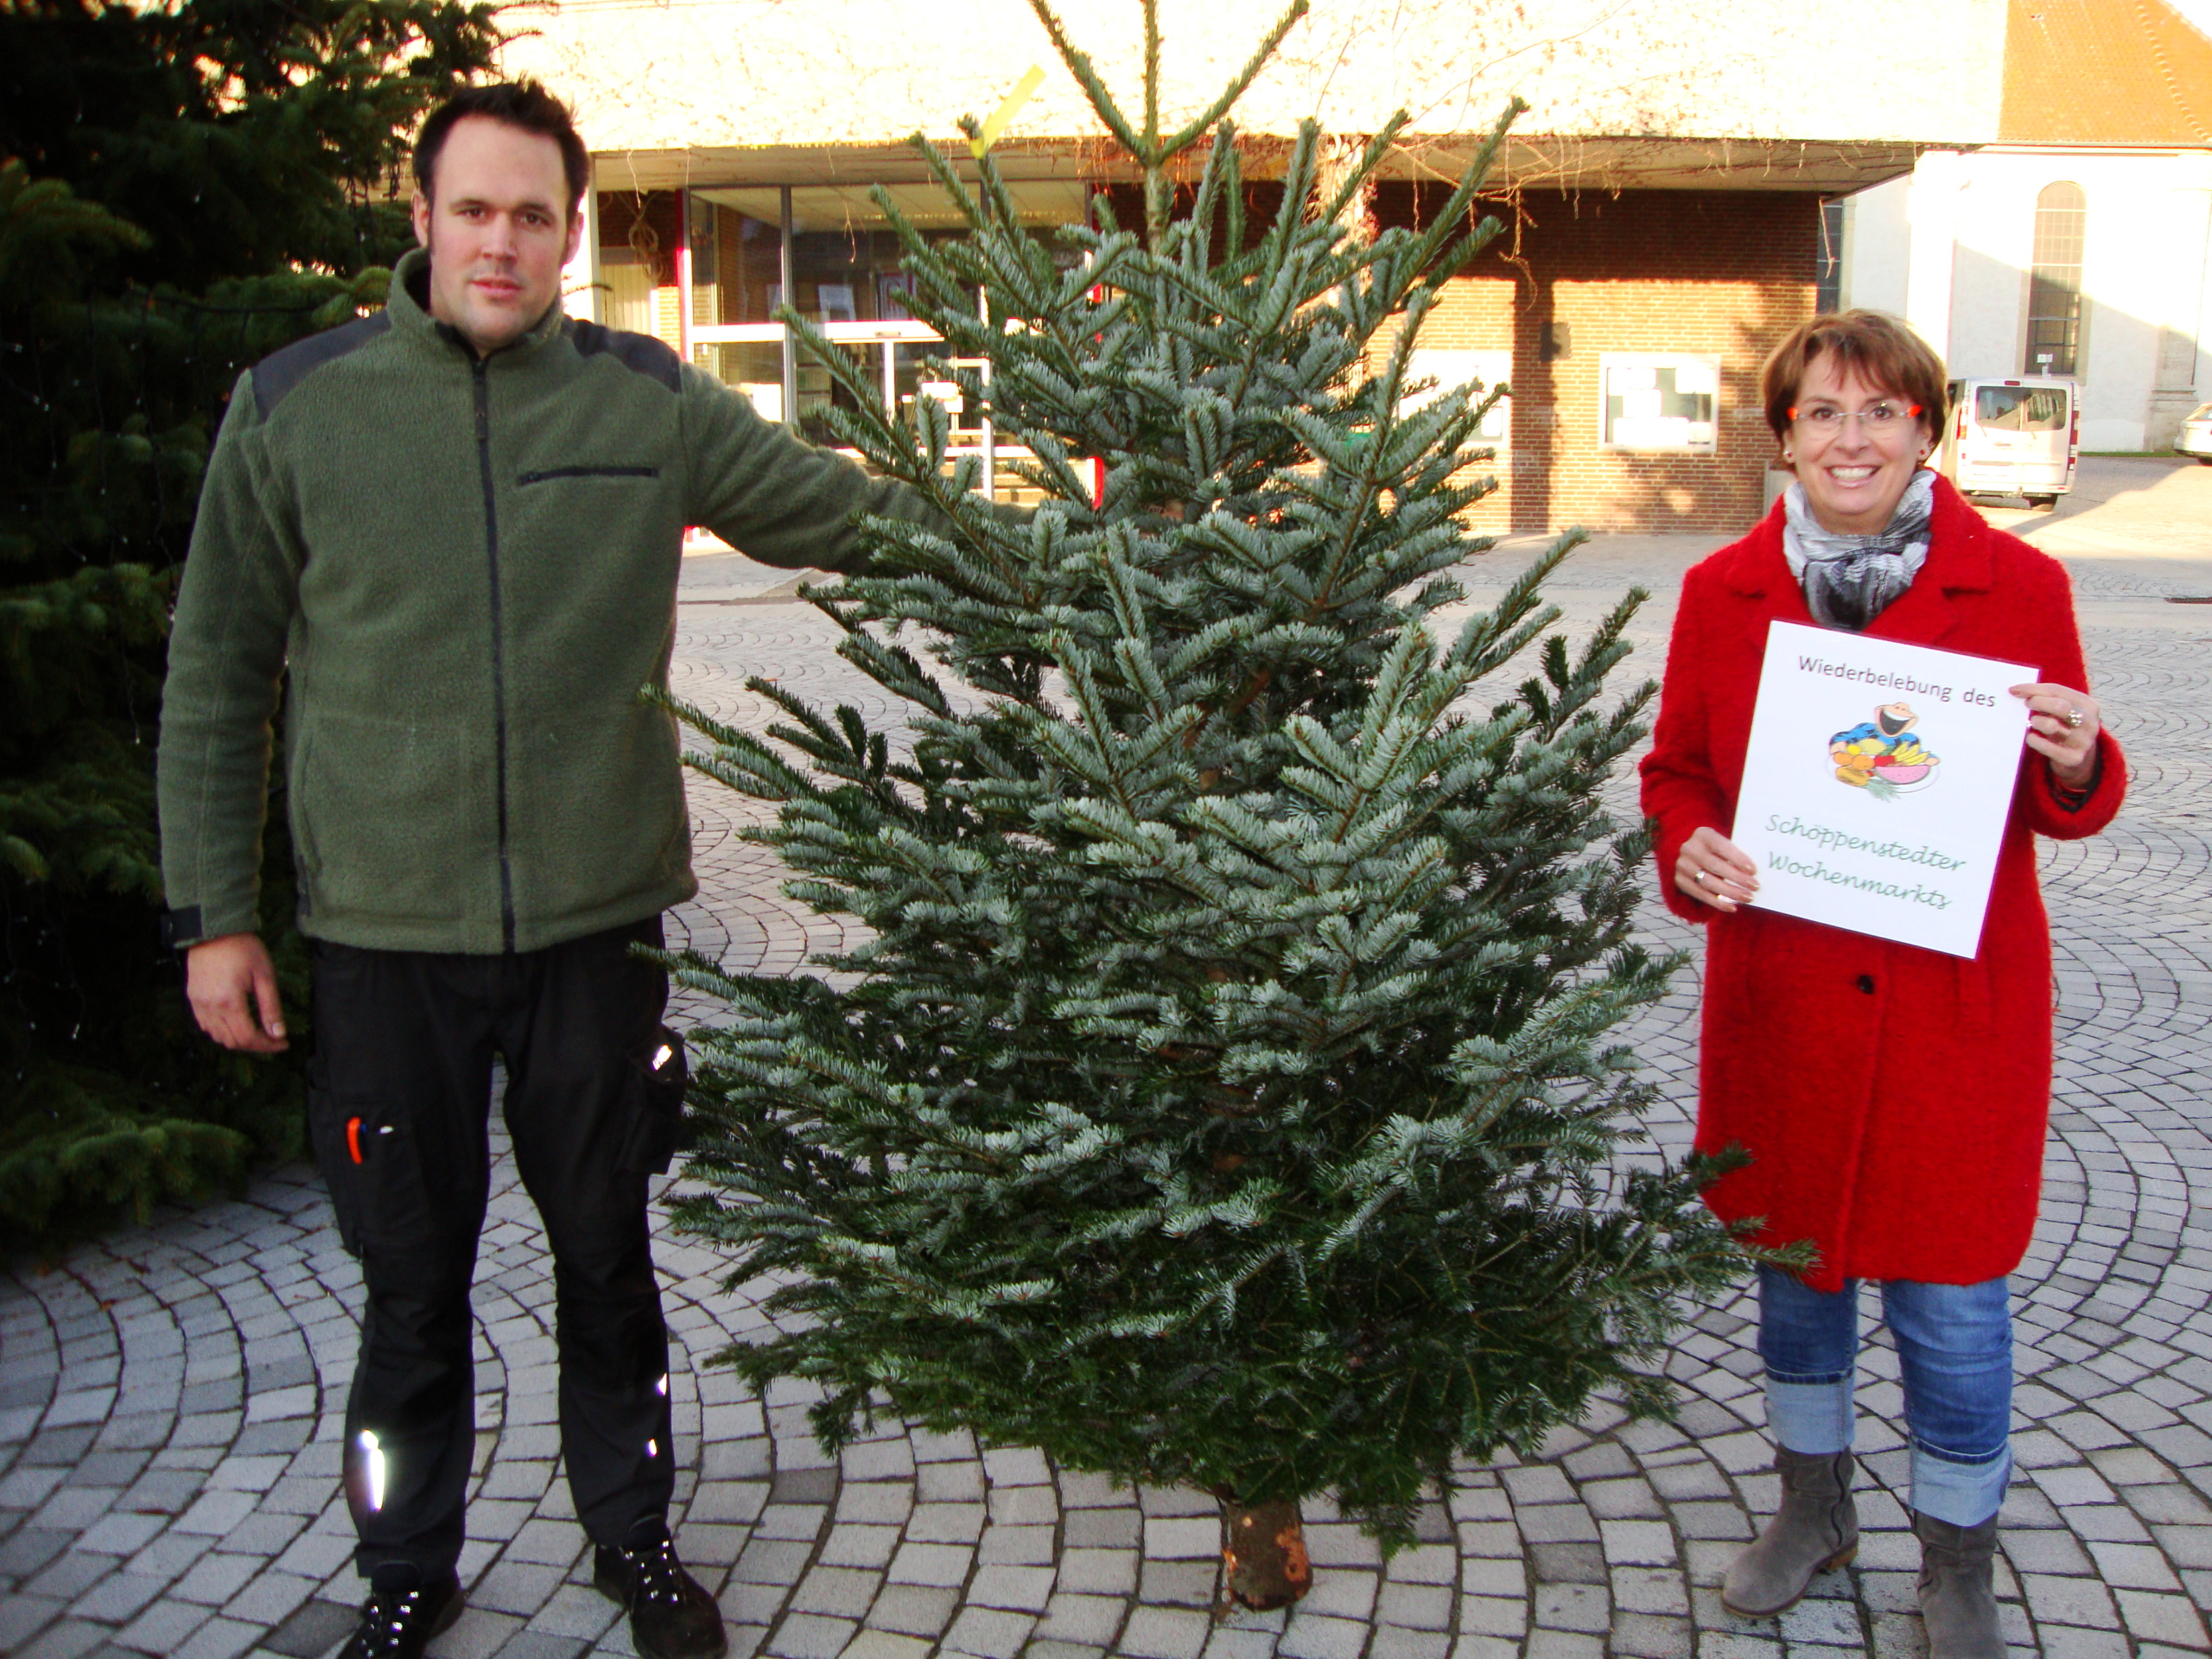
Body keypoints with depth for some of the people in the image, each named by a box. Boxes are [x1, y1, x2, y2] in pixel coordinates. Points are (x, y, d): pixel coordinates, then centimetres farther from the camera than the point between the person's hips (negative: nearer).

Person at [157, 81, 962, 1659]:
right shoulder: (296, 404, -1)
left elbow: (852, 512, 8)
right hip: (382, 934, 0)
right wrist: (214, 912, 2)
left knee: (607, 1254, 15)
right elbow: (217, 676, 4)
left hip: (596, 920, 1)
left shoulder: (648, 402, 0)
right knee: (414, 1277, 13)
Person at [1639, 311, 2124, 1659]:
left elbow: (2068, 804, 2)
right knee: (1792, 1257, 18)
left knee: (1950, 1299, 7)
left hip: (1954, 1007, -2)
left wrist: (2077, 766, -20)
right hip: (1780, 998, 2)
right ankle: (1814, 1510, 44)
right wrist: (1688, 850, -13)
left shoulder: (2017, 586, -5)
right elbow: (1679, 768, 8)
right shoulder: (1724, 591, -1)